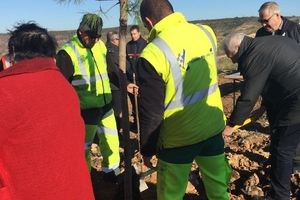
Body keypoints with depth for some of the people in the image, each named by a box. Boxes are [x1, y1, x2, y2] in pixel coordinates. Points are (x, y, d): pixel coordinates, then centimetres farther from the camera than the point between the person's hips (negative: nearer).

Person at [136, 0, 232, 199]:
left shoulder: (153, 54, -22)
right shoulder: (206, 33, -5)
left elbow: (151, 113, -15)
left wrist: (147, 149, -1)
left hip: (179, 138, -5)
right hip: (213, 127, 5)